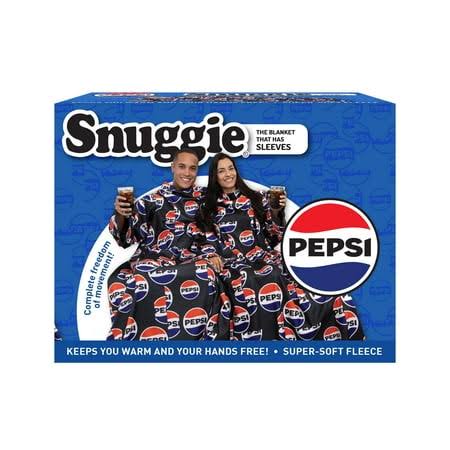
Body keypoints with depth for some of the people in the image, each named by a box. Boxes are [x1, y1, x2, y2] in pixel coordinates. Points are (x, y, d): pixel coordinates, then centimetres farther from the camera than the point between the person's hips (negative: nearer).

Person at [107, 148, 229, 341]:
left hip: (191, 260, 1)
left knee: (206, 275, -33)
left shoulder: (205, 198, 13)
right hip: (154, 259, 0)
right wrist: (120, 215, -10)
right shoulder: (153, 201, 8)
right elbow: (125, 238, 7)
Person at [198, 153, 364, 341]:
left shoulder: (256, 198, 16)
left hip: (264, 257, 2)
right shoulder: (209, 208, 16)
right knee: (250, 286, -37)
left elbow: (273, 238, 14)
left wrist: (277, 213, -1)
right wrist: (212, 256, -6)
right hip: (233, 265, -2)